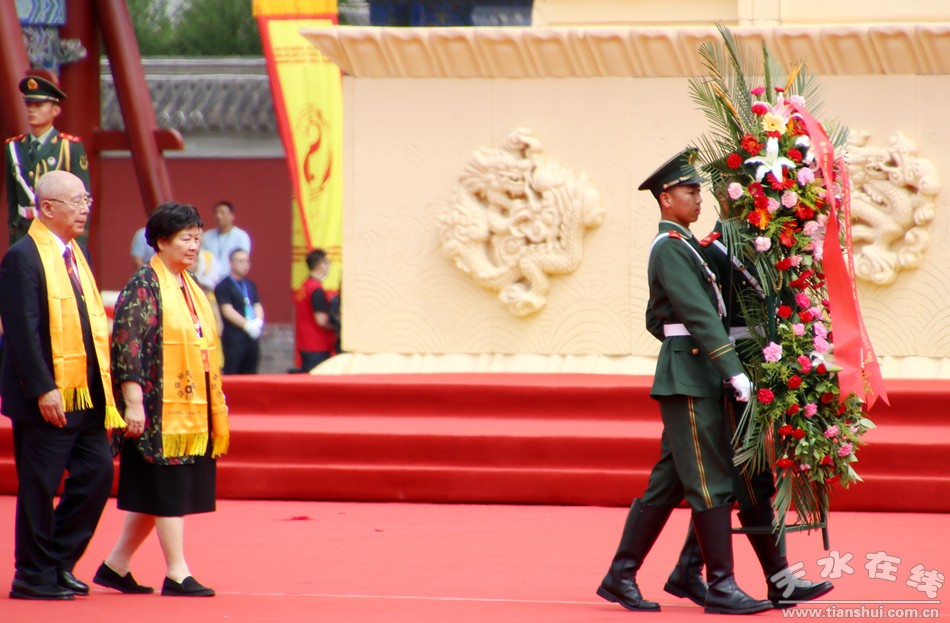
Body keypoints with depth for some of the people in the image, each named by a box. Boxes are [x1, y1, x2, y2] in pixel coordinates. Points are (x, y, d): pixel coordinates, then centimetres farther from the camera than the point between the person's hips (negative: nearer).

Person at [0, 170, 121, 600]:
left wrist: (102, 385, 15)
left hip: (86, 395, 9)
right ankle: (34, 576, 7)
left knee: (97, 473, 6)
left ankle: (59, 563, 17)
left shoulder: (74, 255, 16)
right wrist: (43, 389, -22)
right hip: (47, 398, -9)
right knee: (40, 486, -2)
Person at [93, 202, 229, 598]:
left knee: (157, 497, 10)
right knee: (168, 492, -6)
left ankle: (116, 565, 17)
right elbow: (127, 346, -16)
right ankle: (177, 574, -4)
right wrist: (133, 403, -21)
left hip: (191, 412, 9)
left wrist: (215, 403, 20)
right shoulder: (143, 288, -10)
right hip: (160, 411, -9)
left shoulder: (189, 288, 15)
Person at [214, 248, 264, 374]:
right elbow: (227, 311, -13)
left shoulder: (250, 285, 17)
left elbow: (257, 306, 13)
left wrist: (258, 321, -8)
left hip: (252, 337, 7)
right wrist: (247, 325, -17)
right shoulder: (224, 286, -5)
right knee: (232, 376, -9)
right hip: (233, 337, -7)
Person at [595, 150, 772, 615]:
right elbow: (699, 314, -21)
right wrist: (734, 370, -26)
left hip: (693, 379, 10)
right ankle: (721, 587, -7)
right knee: (711, 484, -8)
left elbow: (654, 320, 28)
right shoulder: (670, 248, -12)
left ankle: (620, 578, 12)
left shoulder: (679, 246, 21)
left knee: (666, 485, 9)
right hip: (689, 377, -10)